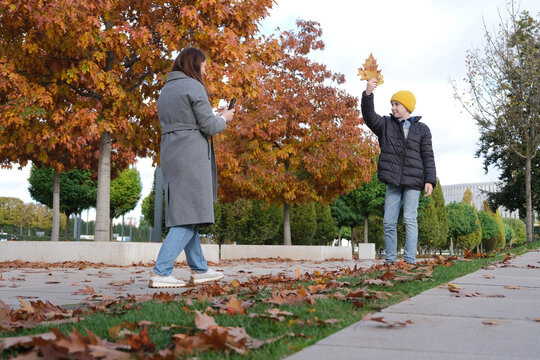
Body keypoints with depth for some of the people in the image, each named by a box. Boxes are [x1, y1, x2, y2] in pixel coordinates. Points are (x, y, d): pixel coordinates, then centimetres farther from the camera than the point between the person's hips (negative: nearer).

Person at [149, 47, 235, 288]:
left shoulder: (165, 90, 19)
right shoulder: (193, 86, -7)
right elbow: (209, 126, -12)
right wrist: (223, 119, 10)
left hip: (170, 156, 9)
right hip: (192, 156, -9)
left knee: (185, 215, 12)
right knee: (189, 216, -9)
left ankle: (200, 270, 18)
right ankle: (160, 273, -14)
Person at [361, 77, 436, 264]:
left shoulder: (421, 129, 8)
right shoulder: (386, 124, 11)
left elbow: (428, 156, 6)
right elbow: (369, 116, -8)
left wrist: (430, 180, -4)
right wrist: (368, 93, -23)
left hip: (413, 181, -2)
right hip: (393, 181, 2)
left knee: (410, 220, -6)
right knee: (389, 222, 1)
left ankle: (409, 260, -4)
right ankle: (390, 260, 8)